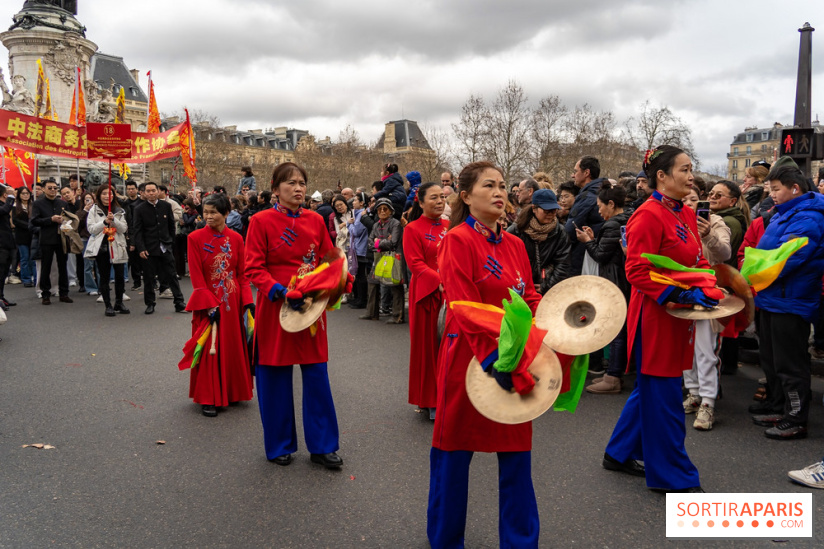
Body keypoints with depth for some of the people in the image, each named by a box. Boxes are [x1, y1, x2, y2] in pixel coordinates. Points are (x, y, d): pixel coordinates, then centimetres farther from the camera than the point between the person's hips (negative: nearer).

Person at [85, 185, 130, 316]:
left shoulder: (119, 211, 10)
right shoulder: (94, 210, 5)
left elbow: (124, 229, 0)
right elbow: (91, 229, -3)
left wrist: (114, 220, -15)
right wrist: (105, 221, -14)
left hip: (117, 247, 1)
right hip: (101, 247, -1)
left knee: (120, 276, 0)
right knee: (104, 277, 3)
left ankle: (119, 303, 16)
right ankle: (108, 305, 10)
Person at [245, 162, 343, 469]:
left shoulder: (315, 221, 7)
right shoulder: (261, 221, -3)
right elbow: (254, 268, -7)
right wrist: (280, 291, -20)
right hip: (275, 306, -3)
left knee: (317, 375, 6)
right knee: (275, 377, 6)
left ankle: (322, 446, 19)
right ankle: (279, 446, 25)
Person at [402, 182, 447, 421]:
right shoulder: (413, 229, -3)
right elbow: (415, 264, -11)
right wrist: (439, 281, -23)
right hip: (426, 293, -4)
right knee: (428, 345, 3)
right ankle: (429, 401, 15)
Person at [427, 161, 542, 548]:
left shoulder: (514, 244, 10)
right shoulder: (458, 240, -10)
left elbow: (529, 296, 11)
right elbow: (466, 309, -17)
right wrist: (495, 355, -24)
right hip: (469, 355, -6)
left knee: (517, 450, 11)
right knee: (455, 448, 9)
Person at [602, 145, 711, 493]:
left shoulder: (686, 215, 12)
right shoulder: (648, 216, -16)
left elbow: (696, 261, 19)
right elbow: (638, 271, -20)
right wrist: (681, 293, -24)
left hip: (676, 316, 10)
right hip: (654, 316, -10)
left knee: (652, 388, 18)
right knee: (663, 396, 0)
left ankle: (619, 454, 34)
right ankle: (674, 476, 14)